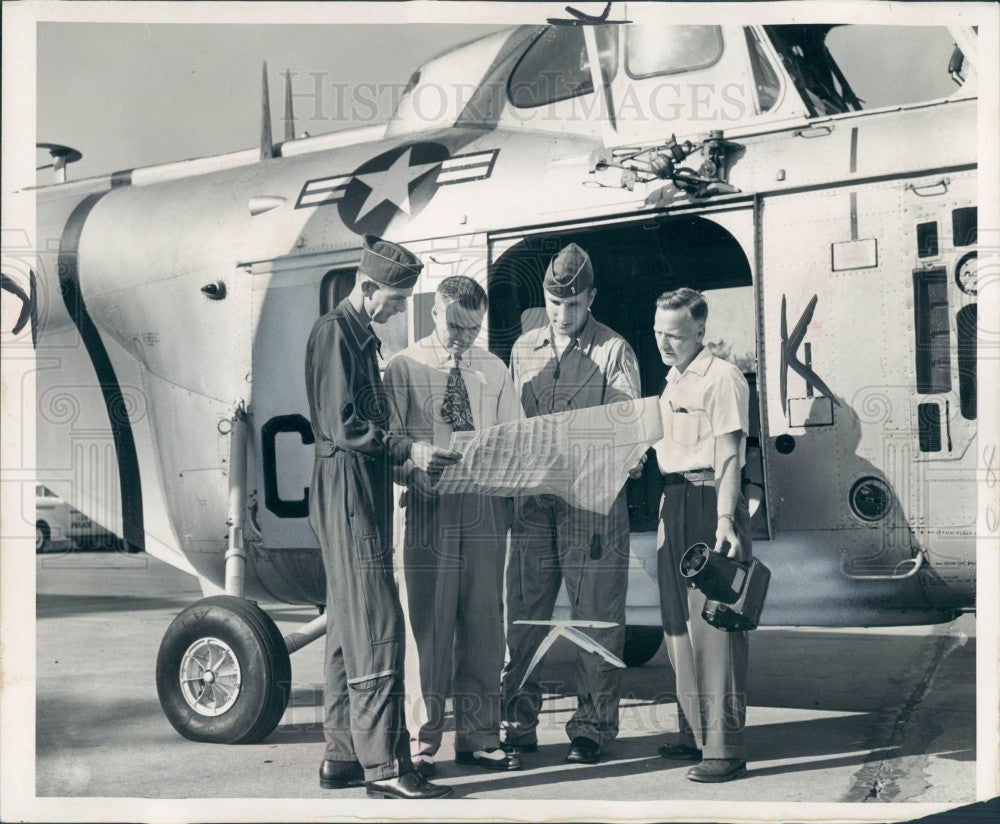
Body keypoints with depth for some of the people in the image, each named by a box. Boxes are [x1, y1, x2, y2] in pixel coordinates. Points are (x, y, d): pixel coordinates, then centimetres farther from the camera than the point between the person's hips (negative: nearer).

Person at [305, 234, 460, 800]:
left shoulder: (361, 335, 20)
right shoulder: (335, 332, -10)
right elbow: (343, 426, -18)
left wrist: (411, 456, 16)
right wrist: (409, 450, -20)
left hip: (364, 495, 11)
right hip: (348, 492, -11)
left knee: (351, 628, 11)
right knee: (377, 628, -11)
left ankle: (344, 757, 17)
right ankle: (385, 765, -10)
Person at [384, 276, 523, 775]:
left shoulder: (493, 369, 14)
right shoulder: (405, 368, 3)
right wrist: (416, 470, -20)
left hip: (486, 509, 4)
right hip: (430, 507, -3)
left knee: (483, 622, 6)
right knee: (429, 623, -3)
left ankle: (478, 737, 15)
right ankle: (422, 741, 6)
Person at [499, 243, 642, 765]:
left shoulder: (613, 352, 2)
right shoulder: (524, 349, 16)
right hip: (534, 495, 4)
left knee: (596, 616, -1)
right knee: (523, 610, 4)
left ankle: (592, 727, 8)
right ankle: (518, 722, 12)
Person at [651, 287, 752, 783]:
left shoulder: (722, 378, -8)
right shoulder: (672, 382, 19)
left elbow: (728, 454, -16)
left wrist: (725, 520, -25)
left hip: (708, 501, -9)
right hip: (673, 502, 9)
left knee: (714, 625, -10)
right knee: (677, 623, 12)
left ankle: (726, 748, -7)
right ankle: (694, 733, 23)